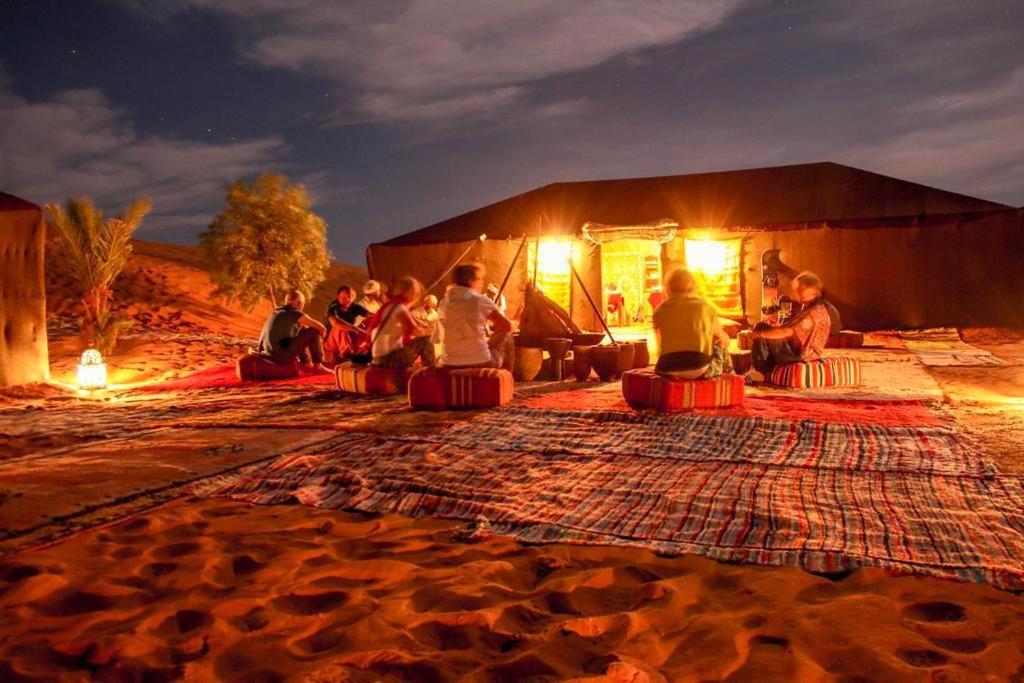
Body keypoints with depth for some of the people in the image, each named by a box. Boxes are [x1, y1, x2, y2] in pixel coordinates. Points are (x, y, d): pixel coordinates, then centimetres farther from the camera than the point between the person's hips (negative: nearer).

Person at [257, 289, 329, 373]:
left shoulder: (277, 312, 19)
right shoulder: (294, 312, -5)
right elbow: (322, 328, -4)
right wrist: (320, 338, 15)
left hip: (270, 355, 9)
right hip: (283, 355, -9)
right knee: (314, 331, -2)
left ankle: (307, 364, 31)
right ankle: (318, 366, 4)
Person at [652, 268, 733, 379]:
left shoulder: (661, 310, 9)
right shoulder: (705, 307, 7)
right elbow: (724, 340, 22)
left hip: (669, 369, 1)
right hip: (700, 369, -1)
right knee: (721, 350, 30)